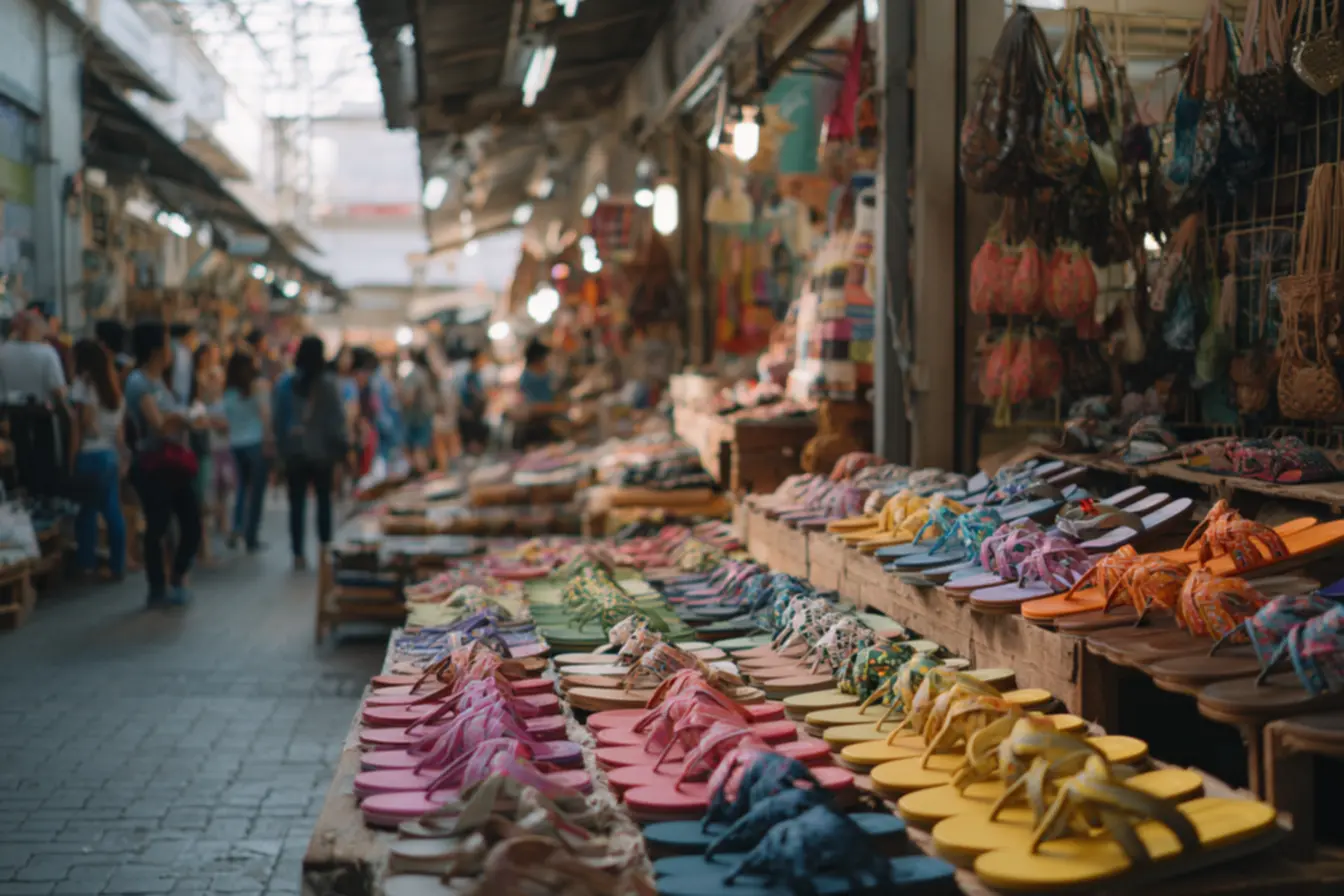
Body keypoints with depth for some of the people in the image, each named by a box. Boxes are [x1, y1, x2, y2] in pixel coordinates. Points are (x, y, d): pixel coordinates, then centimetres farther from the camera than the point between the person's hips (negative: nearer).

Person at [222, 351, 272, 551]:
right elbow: (265, 413, -17)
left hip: (236, 444, 4)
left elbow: (224, 419, -2)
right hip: (257, 442, -4)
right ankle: (251, 538, 6)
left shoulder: (228, 390, 5)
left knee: (243, 486, 22)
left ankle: (237, 529, 7)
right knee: (257, 490, 5)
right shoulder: (259, 384, -5)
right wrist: (268, 439, -15)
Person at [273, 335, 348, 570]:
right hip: (322, 450, -1)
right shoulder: (328, 383, -9)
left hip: (294, 451, 1)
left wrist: (282, 444, 8)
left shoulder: (285, 383, -3)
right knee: (324, 499, 14)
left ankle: (298, 554, 3)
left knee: (297, 503, 5)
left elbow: (277, 418, -1)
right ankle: (325, 547, 10)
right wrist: (342, 446, 1)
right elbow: (336, 418, -8)